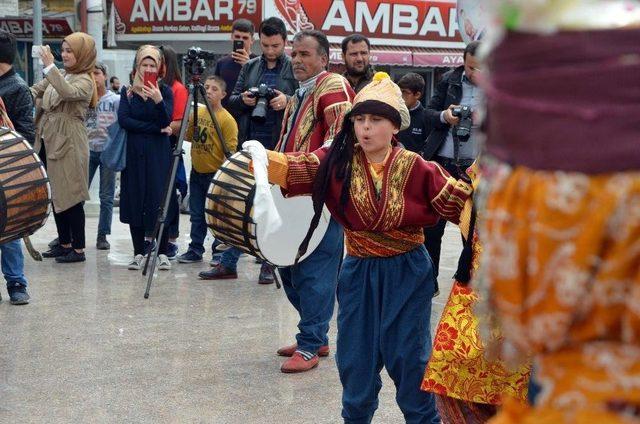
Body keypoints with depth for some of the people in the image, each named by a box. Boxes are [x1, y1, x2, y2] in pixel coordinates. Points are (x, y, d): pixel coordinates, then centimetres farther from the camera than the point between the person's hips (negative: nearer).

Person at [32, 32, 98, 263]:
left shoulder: (85, 81, -8)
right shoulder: (57, 75, 14)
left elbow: (67, 92, -28)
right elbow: (35, 90, 12)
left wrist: (49, 66, -30)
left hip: (68, 144, -7)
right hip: (48, 142, 7)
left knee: (70, 197, -4)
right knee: (56, 196, 13)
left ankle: (78, 249, 3)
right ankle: (64, 243, 23)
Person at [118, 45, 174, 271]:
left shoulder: (164, 91, 4)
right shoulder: (127, 92, 8)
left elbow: (166, 121, -10)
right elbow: (123, 120, -6)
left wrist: (158, 101, -28)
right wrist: (155, 128, -11)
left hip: (158, 155, -2)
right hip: (134, 154, 2)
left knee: (159, 201, -5)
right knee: (134, 204, 2)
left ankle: (162, 253, 0)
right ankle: (138, 253, 9)